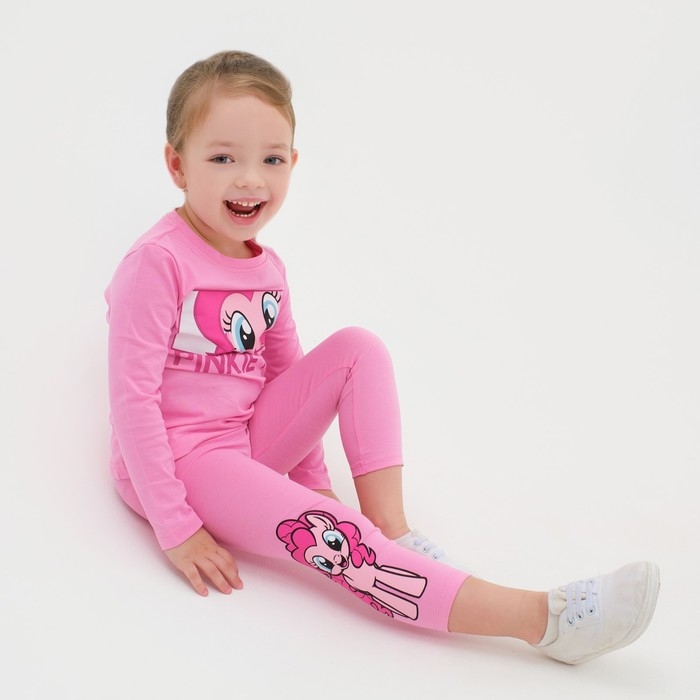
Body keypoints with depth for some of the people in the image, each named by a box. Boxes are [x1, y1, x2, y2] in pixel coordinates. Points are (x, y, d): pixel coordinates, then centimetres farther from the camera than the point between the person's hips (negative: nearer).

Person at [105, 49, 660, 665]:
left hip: (251, 441, 8)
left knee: (357, 348, -9)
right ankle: (540, 619, -30)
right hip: (177, 460, -8)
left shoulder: (267, 269, 4)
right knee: (325, 533, -27)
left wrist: (312, 479, 7)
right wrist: (176, 529, -22)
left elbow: (287, 372, 13)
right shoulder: (157, 264, -19)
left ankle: (391, 527, -15)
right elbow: (132, 398, -21)